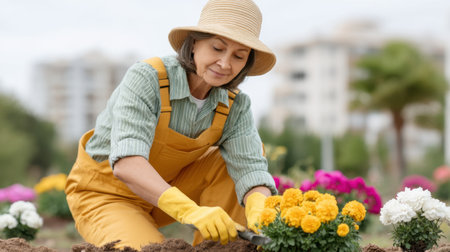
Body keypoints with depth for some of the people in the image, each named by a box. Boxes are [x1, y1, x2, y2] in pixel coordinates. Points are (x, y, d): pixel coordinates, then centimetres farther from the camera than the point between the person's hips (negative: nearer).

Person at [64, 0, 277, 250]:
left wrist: (260, 214, -47)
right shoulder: (146, 78, -28)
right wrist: (191, 211, -57)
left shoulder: (235, 105, -12)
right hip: (106, 194, -5)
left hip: (167, 187, 5)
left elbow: (250, 167, -23)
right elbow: (126, 163, -42)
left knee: (250, 150, -12)